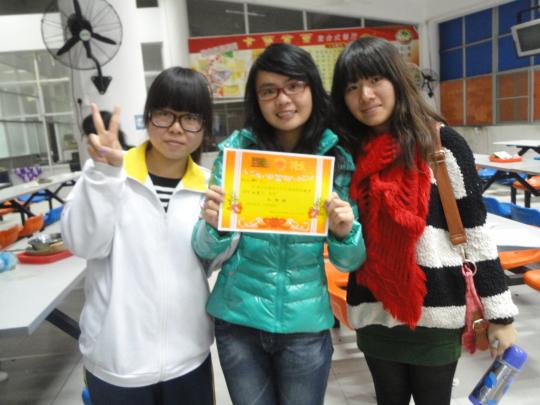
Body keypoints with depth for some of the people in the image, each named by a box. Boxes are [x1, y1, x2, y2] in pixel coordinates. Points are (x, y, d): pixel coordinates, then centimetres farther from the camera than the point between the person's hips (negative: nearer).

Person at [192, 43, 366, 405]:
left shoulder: (338, 157, -6)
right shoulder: (237, 149, -8)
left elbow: (349, 262, -1)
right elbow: (208, 252, -5)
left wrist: (344, 232, -21)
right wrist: (214, 226, -27)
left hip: (306, 326, 0)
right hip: (238, 321, 0)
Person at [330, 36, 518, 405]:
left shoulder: (441, 143, -10)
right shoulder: (350, 154, 3)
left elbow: (475, 231, -8)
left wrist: (500, 313, -6)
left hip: (436, 309, -4)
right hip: (373, 312, 4)